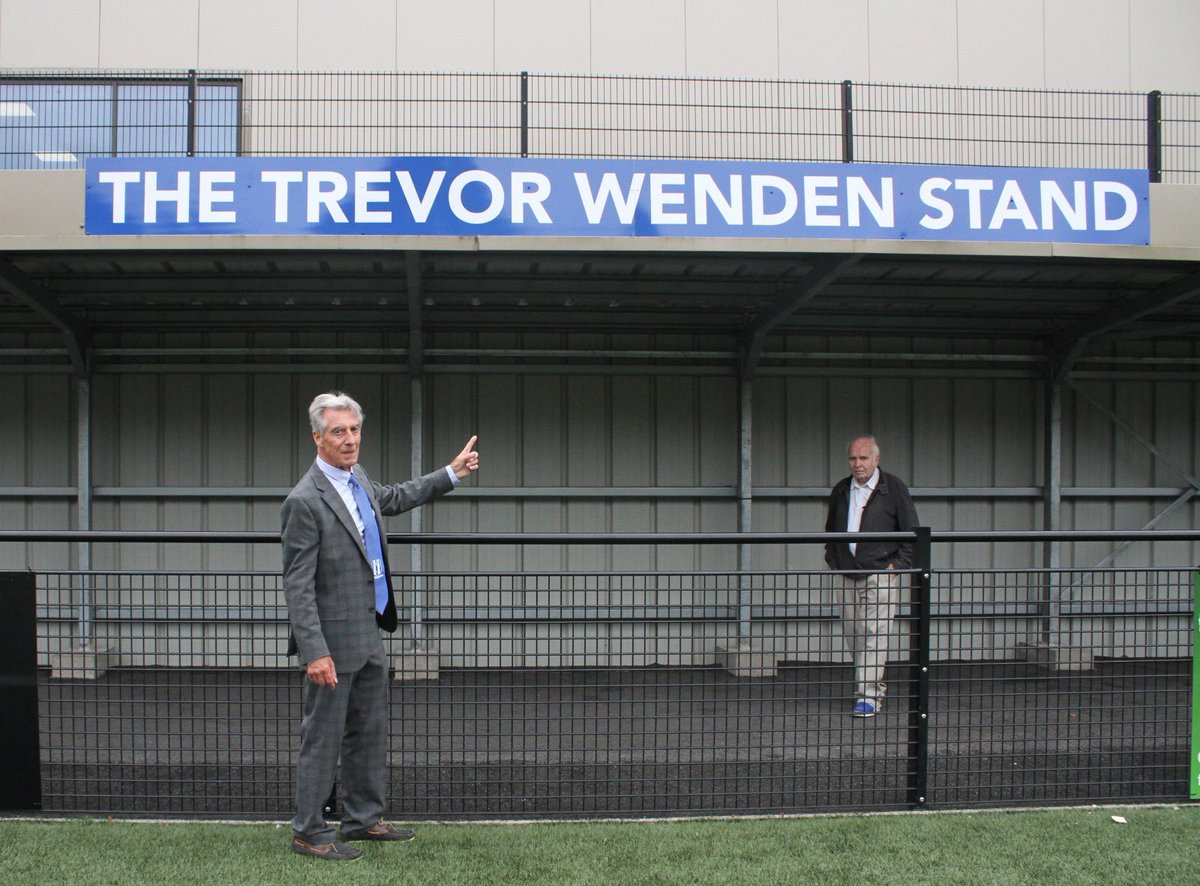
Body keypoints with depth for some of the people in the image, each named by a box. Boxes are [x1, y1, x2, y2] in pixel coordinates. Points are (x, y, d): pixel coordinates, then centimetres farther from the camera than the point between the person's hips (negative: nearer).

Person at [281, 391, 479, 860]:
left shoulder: (357, 479, 7)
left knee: (369, 733, 17)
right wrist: (315, 652, -25)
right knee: (323, 738, 2)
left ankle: (363, 818, 31)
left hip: (369, 636, 9)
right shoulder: (305, 500, -19)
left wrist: (451, 473, 33)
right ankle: (308, 831, 14)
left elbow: (393, 497, 31)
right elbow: (297, 585, -20)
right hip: (334, 641, -9)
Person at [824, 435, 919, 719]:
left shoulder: (893, 488, -1)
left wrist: (898, 565, -6)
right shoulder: (841, 491, 13)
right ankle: (875, 686, 21)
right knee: (852, 634, 6)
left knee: (874, 633, -12)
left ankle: (867, 697, -12)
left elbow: (911, 532, 1)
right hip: (847, 575, 5)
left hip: (881, 573, -5)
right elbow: (830, 530, 26)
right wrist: (833, 560, 13)